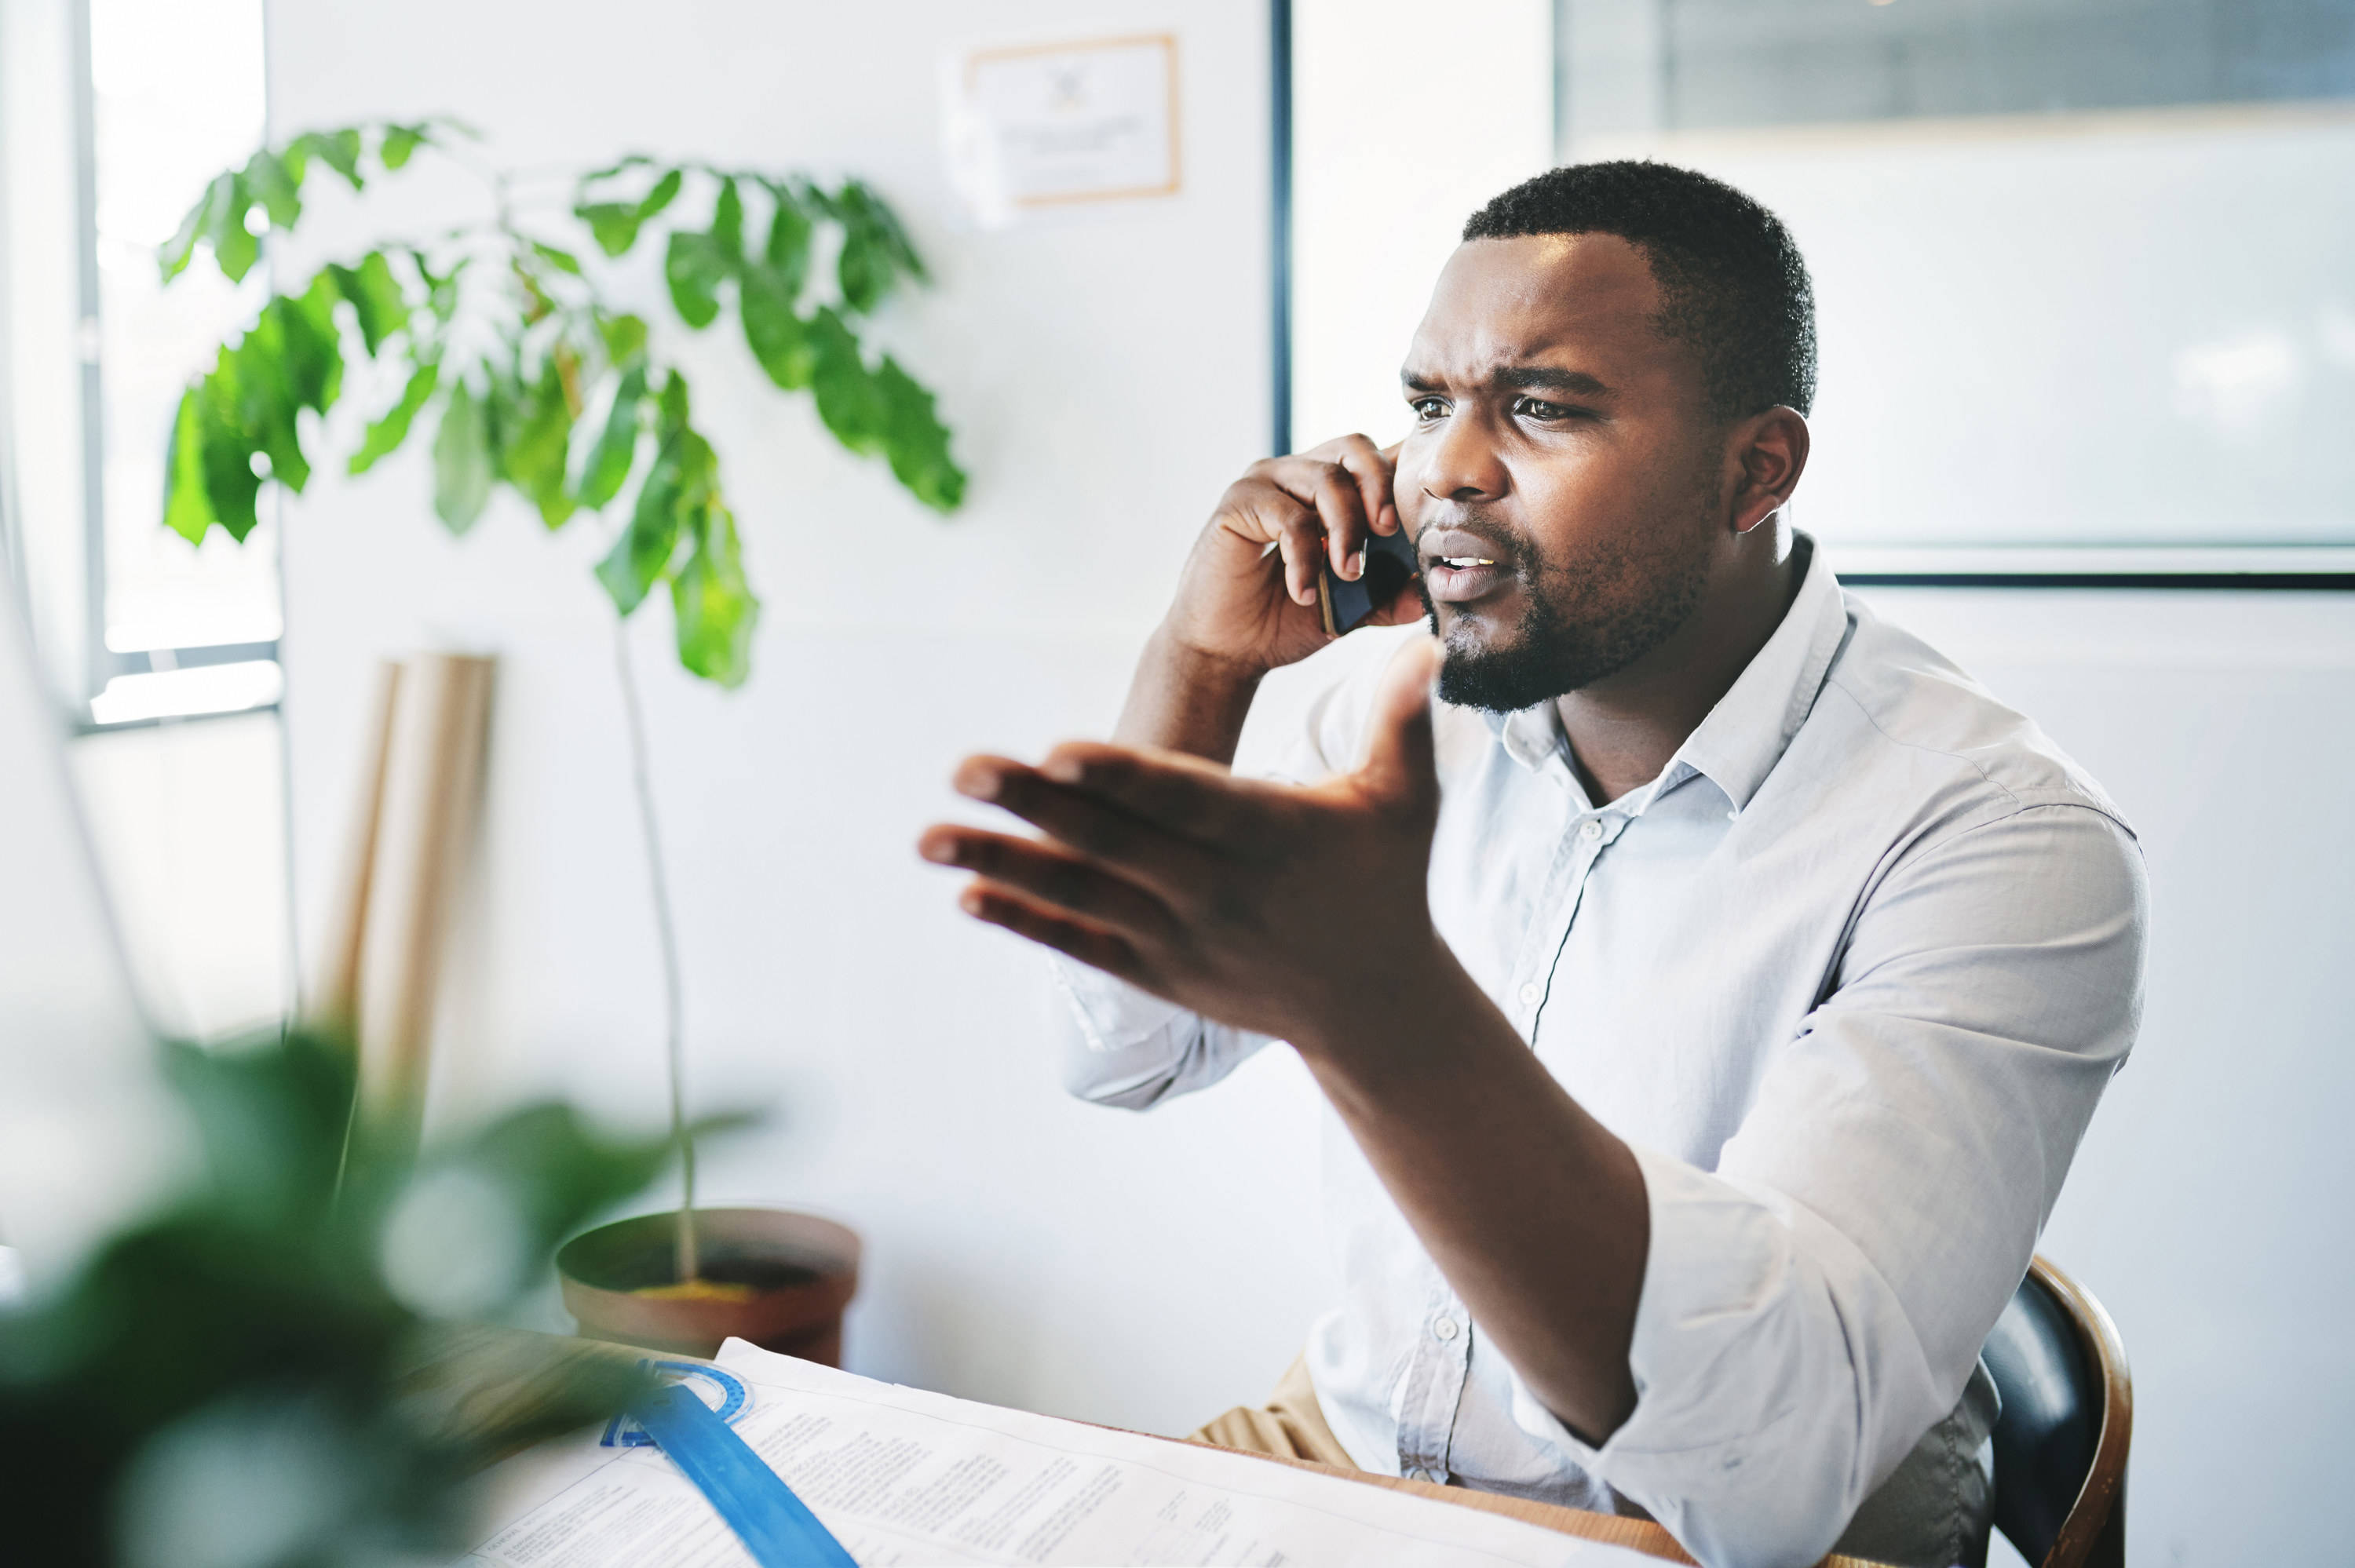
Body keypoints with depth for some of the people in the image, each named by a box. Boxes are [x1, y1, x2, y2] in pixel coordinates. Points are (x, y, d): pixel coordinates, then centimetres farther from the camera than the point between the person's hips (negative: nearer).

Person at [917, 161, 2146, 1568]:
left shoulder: (2005, 841, -18)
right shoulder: (1418, 707, -1)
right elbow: (1133, 1056, 6)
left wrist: (1377, 999, -43)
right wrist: (1202, 658, -7)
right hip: (1337, 1451, 4)